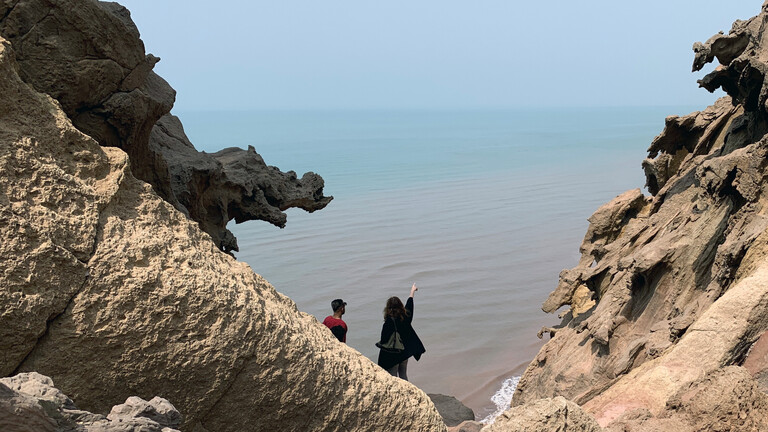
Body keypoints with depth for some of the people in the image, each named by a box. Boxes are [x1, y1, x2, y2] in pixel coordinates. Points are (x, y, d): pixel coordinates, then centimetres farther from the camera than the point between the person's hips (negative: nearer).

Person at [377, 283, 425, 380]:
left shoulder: (388, 324, -21)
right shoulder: (405, 318, -5)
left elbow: (384, 343, -18)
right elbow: (409, 307, 15)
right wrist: (412, 292, 33)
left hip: (392, 356, -5)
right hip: (404, 353, 5)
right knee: (403, 376, 18)